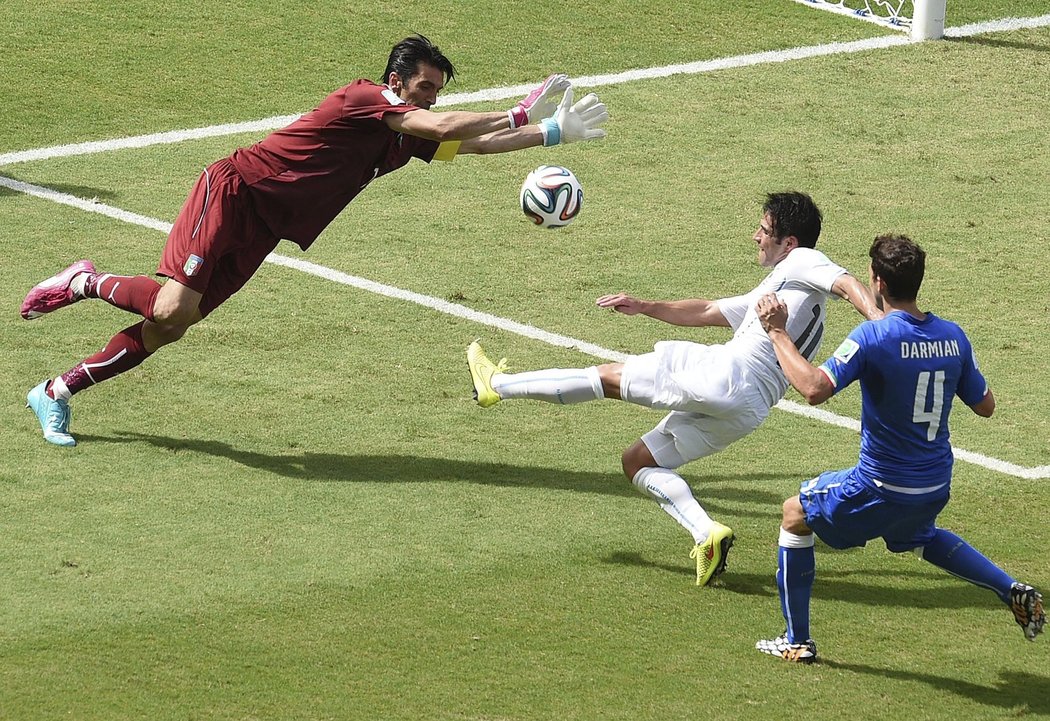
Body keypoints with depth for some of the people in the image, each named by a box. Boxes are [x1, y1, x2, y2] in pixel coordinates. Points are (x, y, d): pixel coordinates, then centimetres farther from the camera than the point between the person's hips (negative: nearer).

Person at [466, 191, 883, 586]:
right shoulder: (768, 292, 33)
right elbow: (708, 313, 38)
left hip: (726, 374, -9)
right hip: (747, 410, 9)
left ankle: (497, 383, 15)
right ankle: (706, 532, -5)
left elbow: (845, 283, -15)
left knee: (609, 377, 4)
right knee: (637, 461, 16)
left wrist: (877, 319, -34)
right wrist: (645, 308, 33)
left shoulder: (802, 263, 4)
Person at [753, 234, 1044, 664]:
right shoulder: (953, 337, -3)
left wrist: (778, 333, -20)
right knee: (918, 537, 39)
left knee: (795, 514, 17)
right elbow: (984, 406, 8)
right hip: (936, 487, 6)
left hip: (882, 489, -6)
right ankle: (1013, 592, 24)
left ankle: (798, 642, 20)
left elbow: (815, 389, -30)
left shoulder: (874, 337, -22)